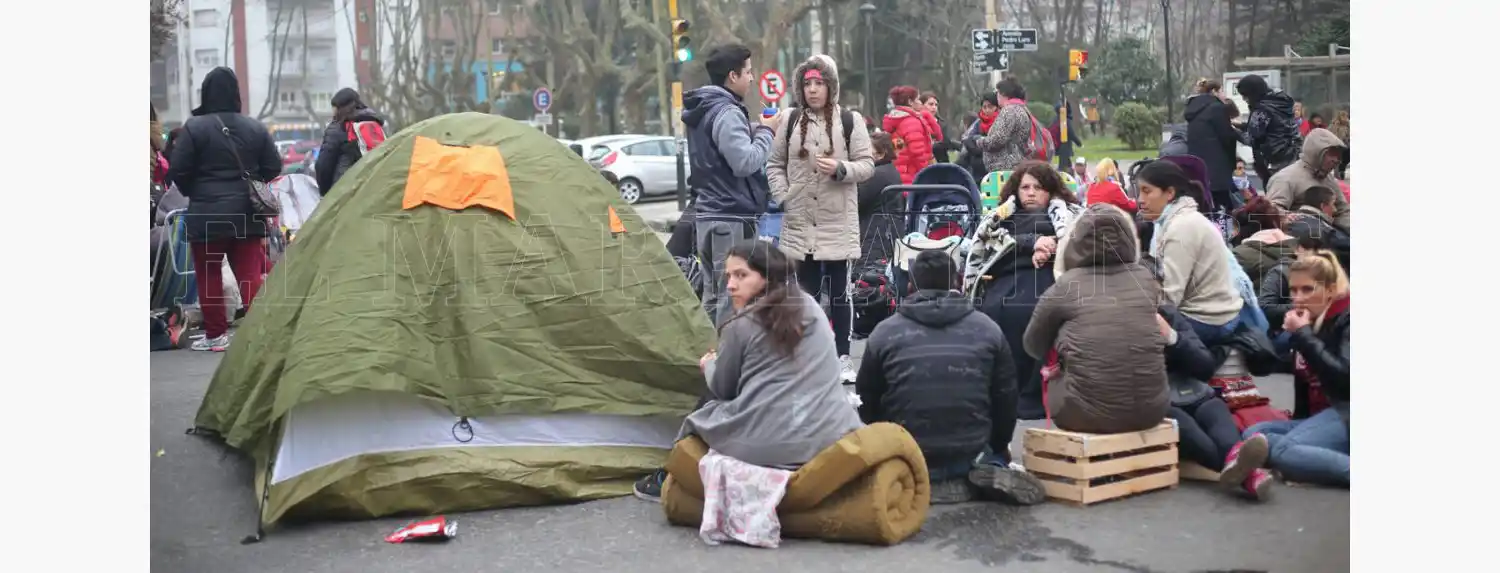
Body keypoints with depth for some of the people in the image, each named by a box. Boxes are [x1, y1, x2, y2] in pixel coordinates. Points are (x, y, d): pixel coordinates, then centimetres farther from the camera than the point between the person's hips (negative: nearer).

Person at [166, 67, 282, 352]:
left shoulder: (194, 127, -12)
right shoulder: (255, 127, 1)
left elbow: (177, 171, -10)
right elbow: (273, 168, 5)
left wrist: (193, 191, 9)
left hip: (207, 214, -3)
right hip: (247, 213, 4)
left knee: (209, 275, 8)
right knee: (250, 274, 5)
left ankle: (215, 334, 12)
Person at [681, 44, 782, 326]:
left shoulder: (702, 110, 15)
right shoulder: (727, 113, -16)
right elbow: (746, 162, -23)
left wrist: (755, 130, 10)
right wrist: (766, 131, -9)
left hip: (709, 213, 10)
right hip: (733, 218, -10)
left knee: (713, 296, 14)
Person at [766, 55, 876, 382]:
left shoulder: (849, 120, 0)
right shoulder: (791, 122, 7)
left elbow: (867, 165, -1)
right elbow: (774, 165, 14)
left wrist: (841, 169, -19)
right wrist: (783, 196, -1)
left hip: (838, 222, -2)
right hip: (800, 222, 2)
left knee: (839, 293, 3)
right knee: (808, 293, 10)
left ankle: (842, 358, 11)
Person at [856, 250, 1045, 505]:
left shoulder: (884, 332, -2)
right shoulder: (988, 329, 1)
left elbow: (866, 403, 6)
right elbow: (1006, 398, 7)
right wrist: (1000, 447, 24)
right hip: (971, 454, 2)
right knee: (994, 455, 35)